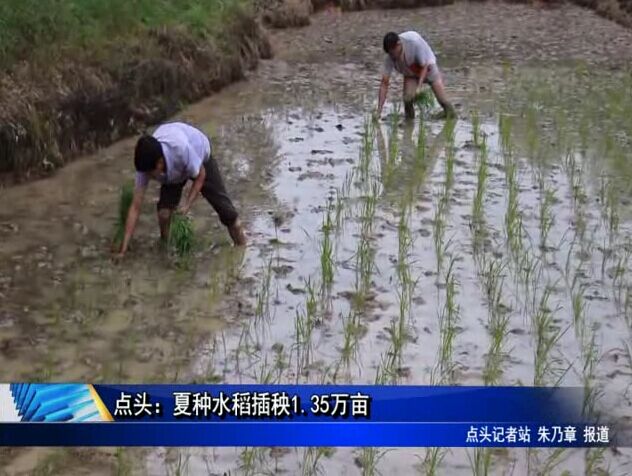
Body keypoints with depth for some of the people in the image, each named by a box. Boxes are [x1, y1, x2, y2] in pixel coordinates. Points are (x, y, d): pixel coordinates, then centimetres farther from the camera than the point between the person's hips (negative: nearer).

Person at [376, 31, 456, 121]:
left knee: (443, 101, -8)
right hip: (411, 74, 2)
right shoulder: (389, 58, -27)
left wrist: (418, 87, -38)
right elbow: (384, 83, -24)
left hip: (428, 67, -2)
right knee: (407, 98, -22)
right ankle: (409, 119, 6)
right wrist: (379, 110, -29)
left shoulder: (415, 42, -38)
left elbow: (424, 66, -26)